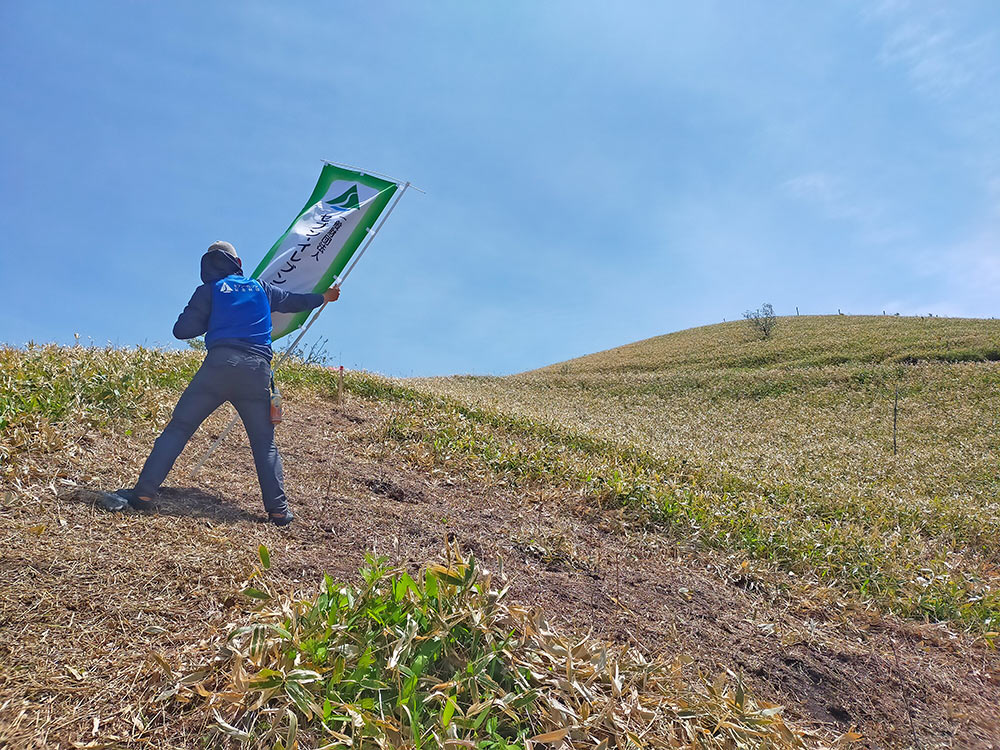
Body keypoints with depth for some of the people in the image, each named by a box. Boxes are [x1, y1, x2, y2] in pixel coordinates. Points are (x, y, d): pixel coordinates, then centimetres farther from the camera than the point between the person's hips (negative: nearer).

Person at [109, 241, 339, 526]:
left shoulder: (208, 291, 13)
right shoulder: (261, 288, 22)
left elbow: (181, 330, 7)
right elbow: (294, 301, 38)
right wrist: (324, 297, 57)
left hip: (220, 364, -2)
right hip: (258, 371, 2)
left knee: (177, 429, 4)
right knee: (265, 442, 11)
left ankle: (144, 493, -2)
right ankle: (278, 509, 7)